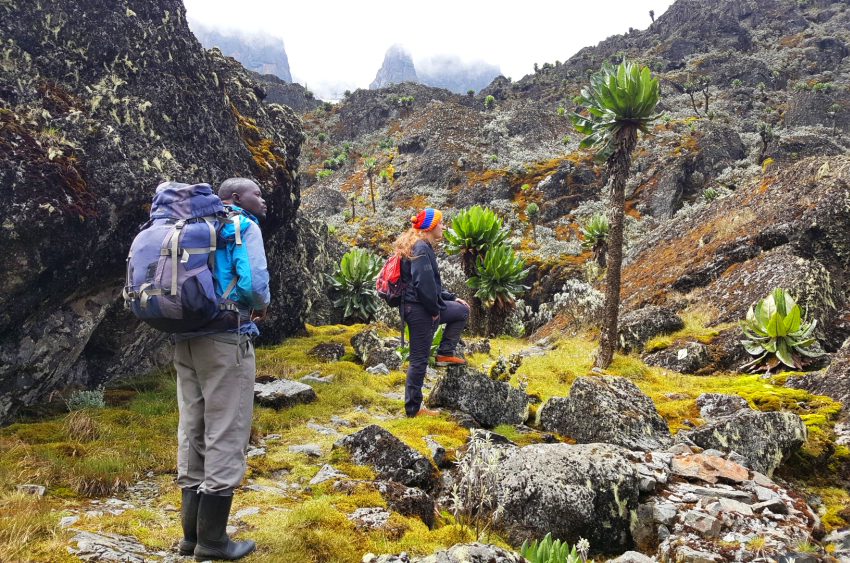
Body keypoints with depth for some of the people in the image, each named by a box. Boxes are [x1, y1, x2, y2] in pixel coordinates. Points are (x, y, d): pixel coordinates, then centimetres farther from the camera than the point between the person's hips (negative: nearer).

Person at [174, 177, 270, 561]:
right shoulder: (244, 227, -4)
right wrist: (261, 306, 2)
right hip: (226, 339, -7)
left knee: (192, 432, 11)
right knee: (227, 433, -2)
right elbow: (254, 282, -18)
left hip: (186, 339, 8)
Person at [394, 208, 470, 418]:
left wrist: (451, 298, 18)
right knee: (419, 359, -1)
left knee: (462, 311, 20)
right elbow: (424, 285, -26)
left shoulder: (422, 247, 13)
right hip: (418, 309, -10)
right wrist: (435, 310, -15)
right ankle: (413, 408, 9)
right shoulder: (420, 249, -19)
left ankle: (445, 353, 20)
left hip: (425, 306, 10)